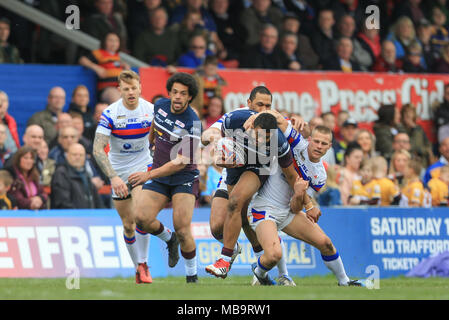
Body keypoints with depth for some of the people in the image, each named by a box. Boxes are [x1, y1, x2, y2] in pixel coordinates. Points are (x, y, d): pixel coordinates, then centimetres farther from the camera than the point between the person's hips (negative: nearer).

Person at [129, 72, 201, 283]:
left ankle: (192, 277, 4)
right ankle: (169, 239, 16)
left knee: (182, 230, -17)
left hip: (184, 178, -5)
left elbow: (181, 162, -24)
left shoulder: (192, 124, -21)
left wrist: (149, 175, -31)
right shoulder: (160, 105, -3)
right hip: (158, 176, 5)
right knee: (142, 218, -16)